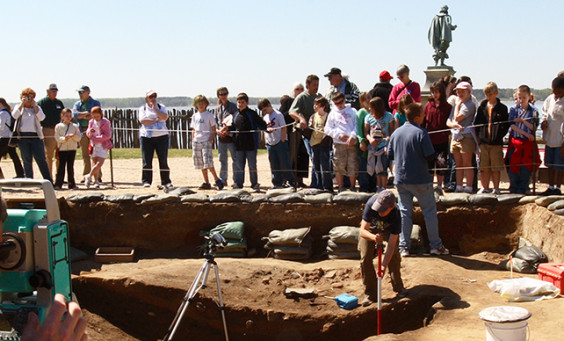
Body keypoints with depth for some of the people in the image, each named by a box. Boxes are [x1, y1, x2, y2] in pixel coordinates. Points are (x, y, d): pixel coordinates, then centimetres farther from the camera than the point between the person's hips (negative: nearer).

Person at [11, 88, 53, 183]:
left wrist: (34, 106, -4)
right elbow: (14, 116, -7)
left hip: (35, 136, -1)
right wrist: (22, 104, -5)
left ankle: (49, 181, -5)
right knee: (26, 161, 3)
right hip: (23, 136, 1)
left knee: (41, 159, -6)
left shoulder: (36, 107, 14)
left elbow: (41, 117, -4)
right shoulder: (19, 107, 14)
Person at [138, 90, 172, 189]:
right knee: (147, 161, -2)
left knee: (163, 160, 0)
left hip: (162, 136, 1)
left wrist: (155, 109, -9)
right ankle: (146, 181, 5)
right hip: (146, 137, -1)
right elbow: (143, 121, -9)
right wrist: (157, 119, -7)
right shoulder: (142, 109, 8)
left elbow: (165, 117, -7)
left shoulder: (161, 107, 12)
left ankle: (166, 181, 6)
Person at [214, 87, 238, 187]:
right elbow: (215, 122, 14)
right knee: (222, 159, 10)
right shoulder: (217, 108, 15)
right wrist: (218, 131, -5)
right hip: (221, 137, 5)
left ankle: (236, 179, 3)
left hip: (231, 136, -5)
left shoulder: (232, 106, 1)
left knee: (235, 158, -3)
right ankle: (223, 180, 17)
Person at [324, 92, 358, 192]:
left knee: (353, 166, 0)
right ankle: (341, 188, 11)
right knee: (339, 166, -1)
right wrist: (339, 135, -6)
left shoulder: (352, 111, 11)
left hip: (352, 142, 0)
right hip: (338, 143, 1)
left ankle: (352, 187, 14)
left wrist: (353, 136, -11)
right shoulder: (333, 113, 12)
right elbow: (328, 129, 8)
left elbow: (357, 125, 5)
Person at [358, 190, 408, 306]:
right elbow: (363, 231, -35)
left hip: (388, 229, 0)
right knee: (365, 259, -10)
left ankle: (399, 287, 8)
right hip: (369, 228, 0)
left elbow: (391, 245, -36)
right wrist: (373, 237, -57)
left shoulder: (396, 216, -38)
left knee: (394, 255, -15)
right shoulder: (371, 204, -40)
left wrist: (384, 265, -44)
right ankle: (370, 294, 0)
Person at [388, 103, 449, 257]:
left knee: (405, 212, 11)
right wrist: (420, 157, 6)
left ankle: (403, 246, 11)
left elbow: (390, 155, 10)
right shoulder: (421, 133, -14)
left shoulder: (396, 133, 3)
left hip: (401, 179, 5)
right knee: (430, 211, 8)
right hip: (420, 180, -5)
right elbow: (430, 156, -14)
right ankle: (436, 245, 13)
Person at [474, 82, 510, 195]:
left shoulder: (502, 108, 1)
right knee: (484, 167, 5)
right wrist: (478, 136, 3)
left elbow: (506, 125, 2)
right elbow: (476, 123, 12)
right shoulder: (482, 107, 8)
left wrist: (499, 136, -8)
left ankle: (496, 188, 12)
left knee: (496, 167, 3)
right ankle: (485, 188, 14)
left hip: (496, 143, -2)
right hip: (483, 142, 2)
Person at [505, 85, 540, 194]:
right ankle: (513, 190, 13)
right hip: (515, 141, 0)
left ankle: (522, 190, 9)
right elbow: (512, 125, -6)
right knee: (513, 167, 0)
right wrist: (526, 134, -12)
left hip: (528, 143, 0)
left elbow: (534, 127, -4)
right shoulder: (514, 109, 3)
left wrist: (523, 121, -18)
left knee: (526, 168, -2)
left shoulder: (534, 111, 2)